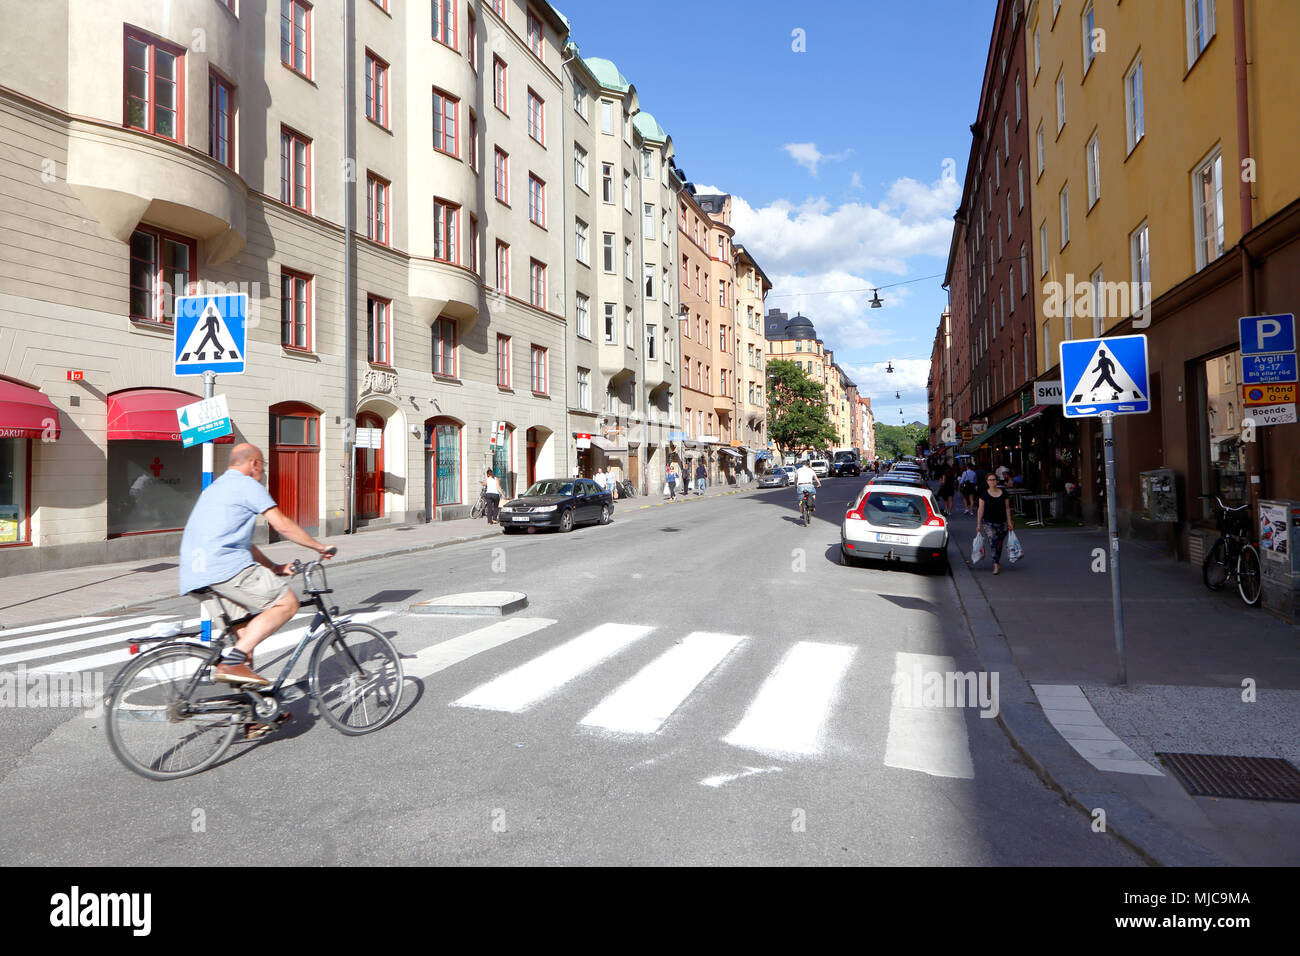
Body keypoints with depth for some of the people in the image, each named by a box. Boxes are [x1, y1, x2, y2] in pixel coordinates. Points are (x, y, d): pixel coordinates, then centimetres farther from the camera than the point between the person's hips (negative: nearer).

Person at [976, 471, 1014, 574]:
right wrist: (979, 524, -1)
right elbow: (981, 509, 0)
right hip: (988, 523, -2)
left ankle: (997, 563, 32)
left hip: (1002, 523, 3)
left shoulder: (1004, 494, 3)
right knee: (993, 541, -20)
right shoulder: (984, 494, -2)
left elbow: (1007, 508, 8)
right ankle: (997, 565, -18)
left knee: (999, 544, 12)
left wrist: (1009, 522, 5)